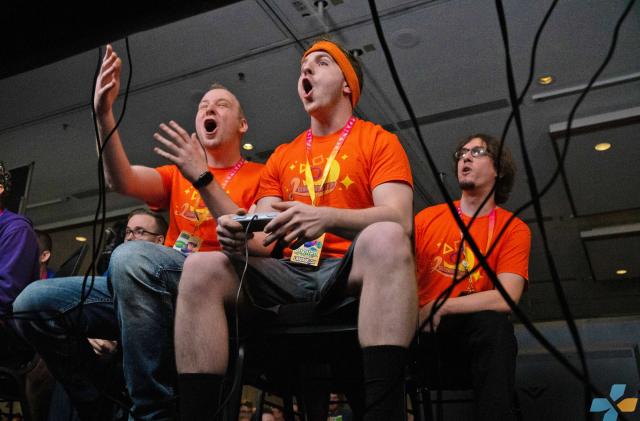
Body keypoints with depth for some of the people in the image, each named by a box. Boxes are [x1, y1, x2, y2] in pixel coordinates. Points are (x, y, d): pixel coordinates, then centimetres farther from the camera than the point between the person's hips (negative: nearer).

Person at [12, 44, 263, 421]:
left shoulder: (259, 177, 7)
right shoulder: (177, 175, 23)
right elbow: (122, 181, 2)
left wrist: (203, 178, -17)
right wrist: (104, 114, -11)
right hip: (155, 290, 6)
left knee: (132, 256, -36)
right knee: (35, 304, -7)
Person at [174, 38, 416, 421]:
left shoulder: (378, 141, 7)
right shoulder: (282, 156, 20)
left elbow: (399, 220, -11)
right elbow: (265, 240, 12)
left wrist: (327, 218, -30)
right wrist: (240, 238, -15)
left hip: (350, 270, -3)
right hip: (291, 274, 4)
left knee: (385, 237, -35)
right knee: (201, 268, -18)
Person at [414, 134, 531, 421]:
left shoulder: (513, 229, 3)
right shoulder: (429, 216, 11)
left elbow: (507, 298, -11)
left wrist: (438, 307, -17)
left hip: (471, 334, -1)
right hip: (417, 331, 2)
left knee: (494, 322, -34)